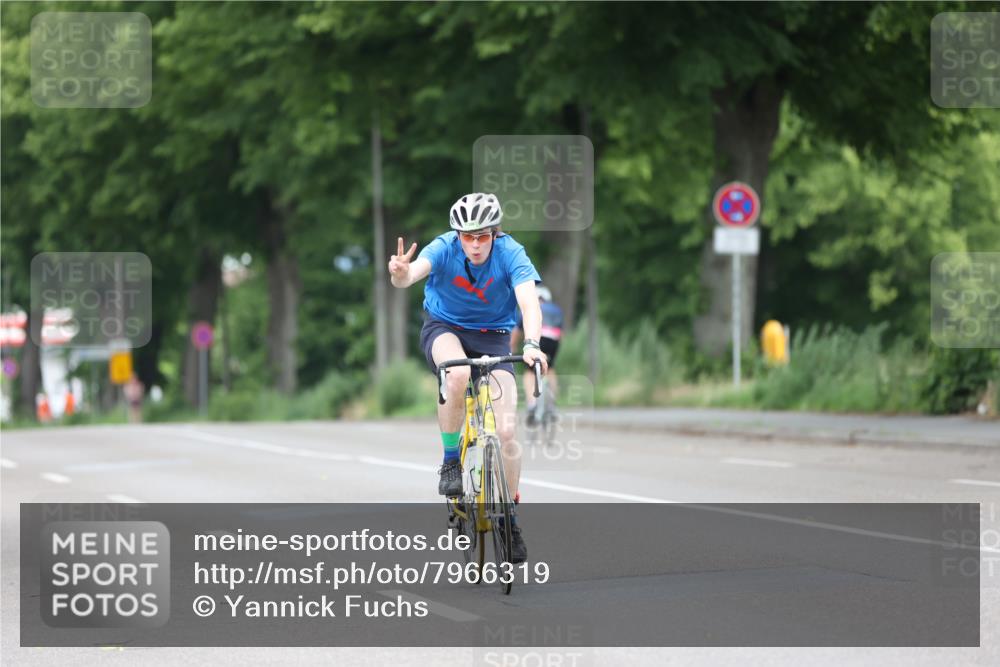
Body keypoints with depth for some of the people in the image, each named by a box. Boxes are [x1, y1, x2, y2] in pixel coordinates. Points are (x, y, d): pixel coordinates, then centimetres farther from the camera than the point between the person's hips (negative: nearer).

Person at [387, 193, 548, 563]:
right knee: (459, 374, -38)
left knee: (506, 432, -12)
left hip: (493, 337, 1)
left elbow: (529, 302, -36)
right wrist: (399, 274, -65)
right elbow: (411, 274, -40)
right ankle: (450, 459, -15)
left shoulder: (510, 253, -24)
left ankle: (510, 516, 8)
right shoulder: (444, 249, -23)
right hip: (444, 328, -1)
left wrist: (531, 344, -55)